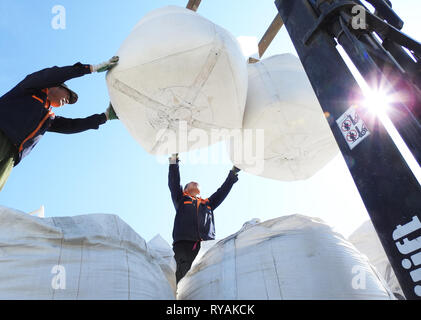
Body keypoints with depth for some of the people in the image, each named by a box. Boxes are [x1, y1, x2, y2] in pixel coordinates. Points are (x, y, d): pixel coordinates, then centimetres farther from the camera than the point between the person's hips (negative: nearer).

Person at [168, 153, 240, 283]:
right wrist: (173, 163, 9)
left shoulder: (207, 203, 34)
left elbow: (222, 191, 34)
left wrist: (233, 174, 35)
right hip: (184, 243, -2)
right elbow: (174, 183, 15)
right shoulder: (181, 199, 26)